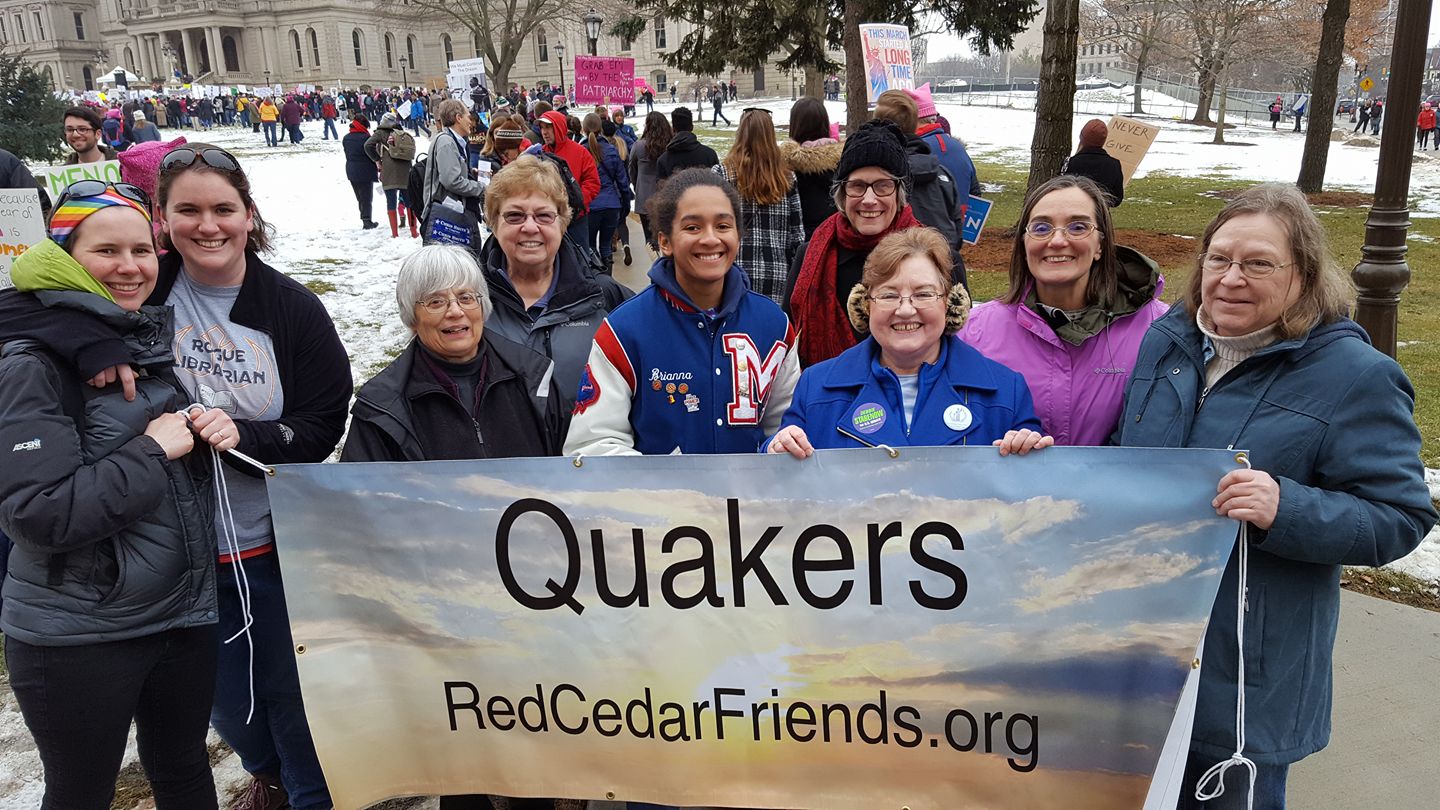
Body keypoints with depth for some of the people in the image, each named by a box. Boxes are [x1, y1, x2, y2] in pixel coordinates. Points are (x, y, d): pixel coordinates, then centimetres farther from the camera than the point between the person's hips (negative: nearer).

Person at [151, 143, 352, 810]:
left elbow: (322, 426, -8)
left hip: (279, 543, -2)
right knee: (222, 689, 22)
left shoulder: (293, 308, -8)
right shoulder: (143, 291, -5)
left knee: (291, 687, 11)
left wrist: (241, 436, -25)